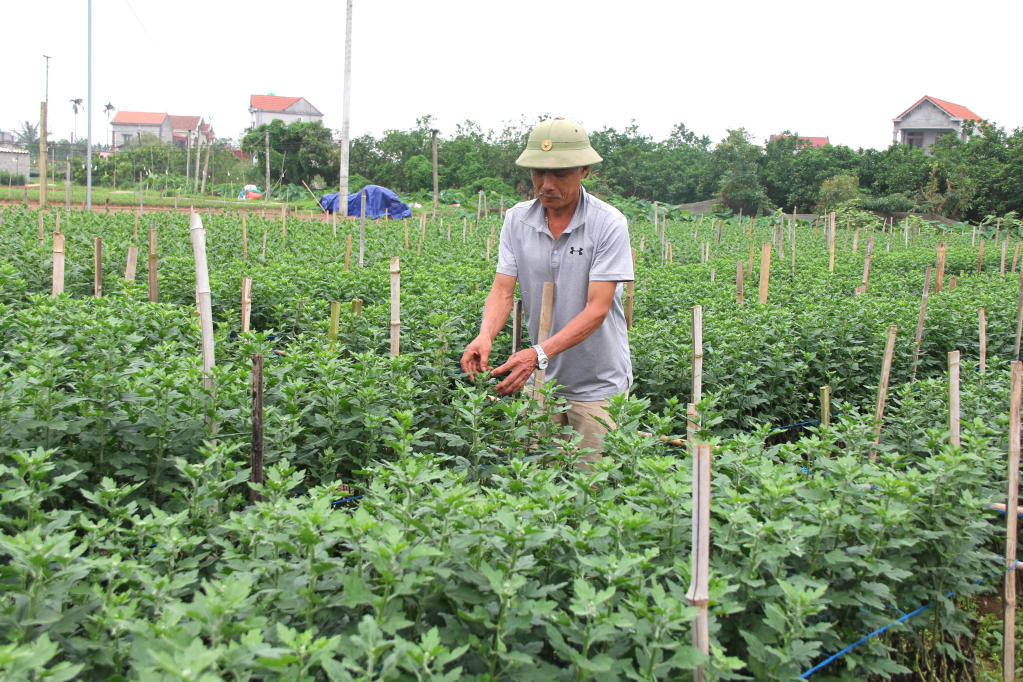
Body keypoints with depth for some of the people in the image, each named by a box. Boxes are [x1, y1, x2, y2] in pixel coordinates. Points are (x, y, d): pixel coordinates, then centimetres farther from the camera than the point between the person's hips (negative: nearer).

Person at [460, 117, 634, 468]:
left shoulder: (608, 224, -15)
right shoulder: (517, 219, -2)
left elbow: (597, 308, -20)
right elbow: (503, 290, -6)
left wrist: (540, 353, -32)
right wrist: (485, 335, -29)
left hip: (598, 383, -3)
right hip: (541, 379, 3)